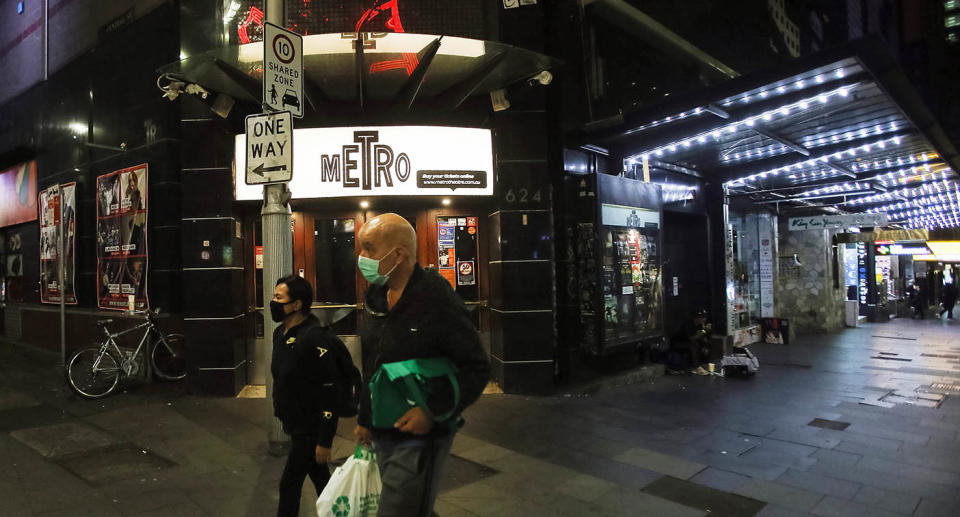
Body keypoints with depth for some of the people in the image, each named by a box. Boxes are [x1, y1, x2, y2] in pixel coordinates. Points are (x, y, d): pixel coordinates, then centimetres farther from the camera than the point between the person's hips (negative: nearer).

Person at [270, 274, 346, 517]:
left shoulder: (315, 339, -24)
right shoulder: (280, 334, 5)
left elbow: (331, 394, -24)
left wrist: (325, 442, -22)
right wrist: (283, 416, 21)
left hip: (311, 428, -8)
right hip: (294, 424, 8)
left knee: (289, 484, 2)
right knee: (320, 479, 20)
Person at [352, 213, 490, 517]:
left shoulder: (438, 300, -19)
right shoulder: (377, 298, 5)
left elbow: (476, 369, -16)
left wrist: (433, 411, -23)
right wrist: (364, 419, 19)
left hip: (418, 439, -8)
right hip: (382, 435, 8)